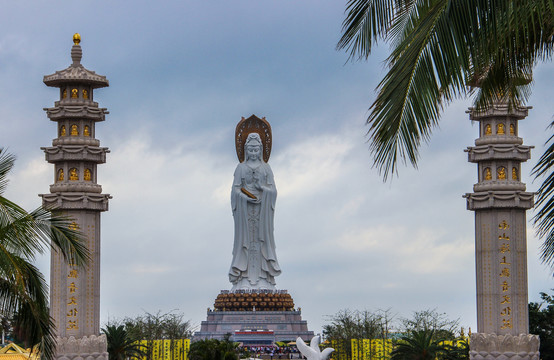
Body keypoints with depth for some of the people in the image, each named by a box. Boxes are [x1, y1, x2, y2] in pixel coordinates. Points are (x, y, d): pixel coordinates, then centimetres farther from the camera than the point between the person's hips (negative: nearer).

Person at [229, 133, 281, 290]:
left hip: (262, 207, 1)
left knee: (262, 238, -5)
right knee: (245, 240, -5)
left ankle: (263, 281, -8)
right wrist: (248, 198, -14)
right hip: (244, 208, -1)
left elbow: (273, 190, 5)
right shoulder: (241, 168, 10)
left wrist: (263, 188, -15)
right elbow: (235, 190, 1)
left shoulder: (266, 168, 12)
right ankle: (244, 281, -8)